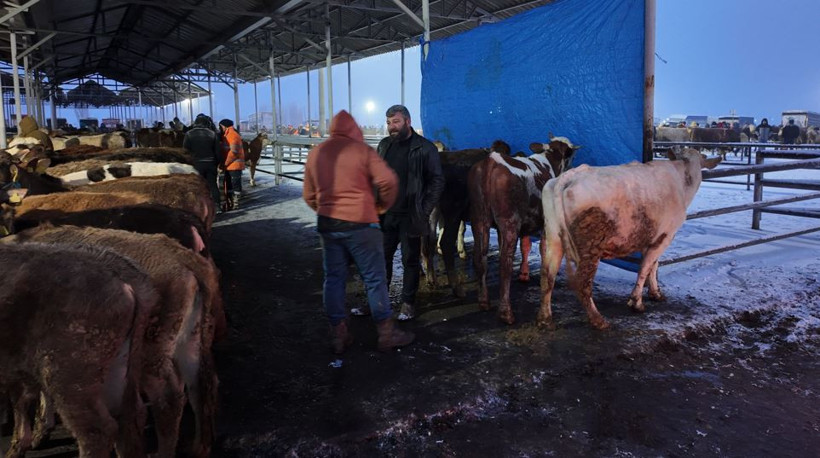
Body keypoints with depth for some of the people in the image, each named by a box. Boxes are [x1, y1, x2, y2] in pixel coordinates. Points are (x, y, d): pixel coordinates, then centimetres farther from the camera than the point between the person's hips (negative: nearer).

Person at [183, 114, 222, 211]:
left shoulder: (189, 134, -3)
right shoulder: (212, 134, 0)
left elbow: (185, 150, -1)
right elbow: (218, 151, 1)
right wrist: (217, 162, 12)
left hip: (197, 164, -1)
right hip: (211, 163, 1)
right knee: (212, 185, 8)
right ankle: (217, 205, 4)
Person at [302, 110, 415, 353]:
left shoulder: (316, 152, 9)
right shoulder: (362, 149, -5)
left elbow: (309, 195, 13)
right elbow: (388, 181, -15)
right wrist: (383, 205, 2)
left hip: (327, 224, 5)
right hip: (360, 224, -4)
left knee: (333, 278, 13)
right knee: (375, 278, 5)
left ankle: (338, 334, 18)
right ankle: (386, 332, 14)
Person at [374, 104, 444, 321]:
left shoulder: (425, 148, -8)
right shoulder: (384, 145, 8)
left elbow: (437, 181, -8)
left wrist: (424, 211, -12)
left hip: (409, 217, -5)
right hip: (386, 215, 5)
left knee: (410, 260, 6)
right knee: (381, 257, 11)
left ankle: (408, 303, 19)